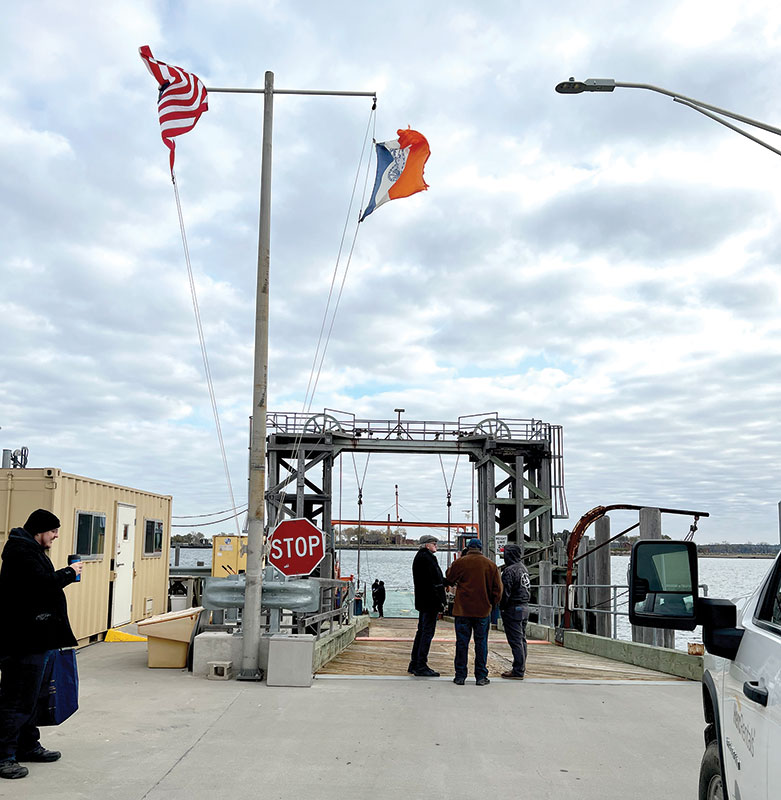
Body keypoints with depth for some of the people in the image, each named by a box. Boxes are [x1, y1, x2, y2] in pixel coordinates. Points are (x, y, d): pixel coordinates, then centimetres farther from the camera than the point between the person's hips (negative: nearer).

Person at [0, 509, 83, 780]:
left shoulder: (31, 549, 18)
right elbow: (42, 583, -25)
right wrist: (70, 572, -13)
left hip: (36, 637, 11)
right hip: (24, 639, -11)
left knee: (31, 696, 19)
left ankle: (28, 746, 30)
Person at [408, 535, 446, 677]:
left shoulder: (419, 557, 19)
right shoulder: (427, 558, -14)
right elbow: (433, 582, -19)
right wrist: (439, 601, -18)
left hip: (422, 601, 11)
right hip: (430, 601, -11)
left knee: (422, 632, 15)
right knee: (427, 632, -7)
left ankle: (414, 664, 21)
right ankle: (421, 666, -4)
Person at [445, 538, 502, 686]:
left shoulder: (459, 563, -4)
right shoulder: (491, 565, 0)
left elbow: (449, 580, 9)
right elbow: (498, 589, 2)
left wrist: (449, 569, 25)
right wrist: (491, 603, 16)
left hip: (462, 609, 0)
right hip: (483, 610, 1)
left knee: (462, 642, 5)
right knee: (481, 643, 7)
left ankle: (460, 676, 8)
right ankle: (481, 676, 9)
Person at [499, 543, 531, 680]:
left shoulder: (509, 570, -17)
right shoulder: (523, 568, 12)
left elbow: (505, 592, -17)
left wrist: (502, 607, -6)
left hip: (513, 609, -9)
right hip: (525, 607, 9)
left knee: (515, 641, -6)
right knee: (521, 639, 15)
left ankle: (518, 671, -4)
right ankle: (521, 668, 22)